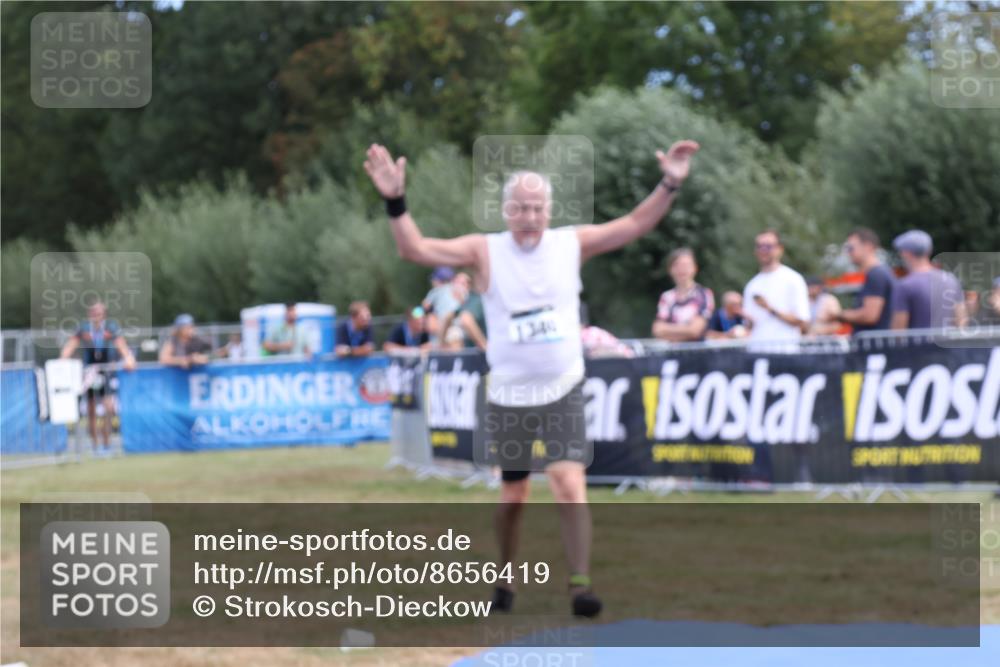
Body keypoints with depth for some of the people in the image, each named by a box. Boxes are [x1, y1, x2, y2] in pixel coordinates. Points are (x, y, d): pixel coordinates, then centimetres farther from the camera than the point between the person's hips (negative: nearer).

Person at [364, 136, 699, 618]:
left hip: (563, 391, 0)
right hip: (508, 395, 0)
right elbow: (414, 249, -12)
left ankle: (580, 583, -16)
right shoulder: (484, 252, -5)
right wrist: (395, 202, -26)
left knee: (569, 483, -15)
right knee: (511, 496, 9)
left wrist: (669, 185, -8)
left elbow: (634, 225, 4)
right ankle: (505, 582, 27)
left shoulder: (572, 244, 0)